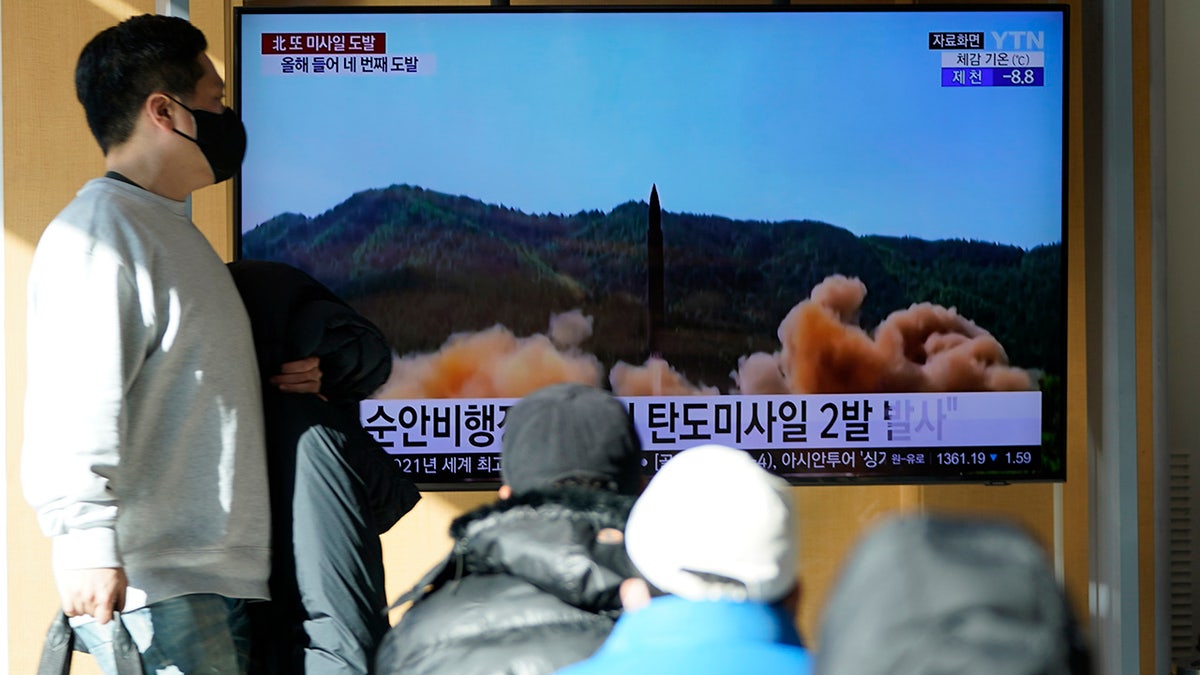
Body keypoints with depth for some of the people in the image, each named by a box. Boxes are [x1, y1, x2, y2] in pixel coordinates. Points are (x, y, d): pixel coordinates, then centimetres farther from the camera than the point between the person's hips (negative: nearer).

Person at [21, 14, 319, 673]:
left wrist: (285, 382, 14)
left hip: (217, 574, 10)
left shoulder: (172, 229, 24)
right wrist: (86, 540, -27)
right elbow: (75, 398, -19)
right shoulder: (97, 229, -8)